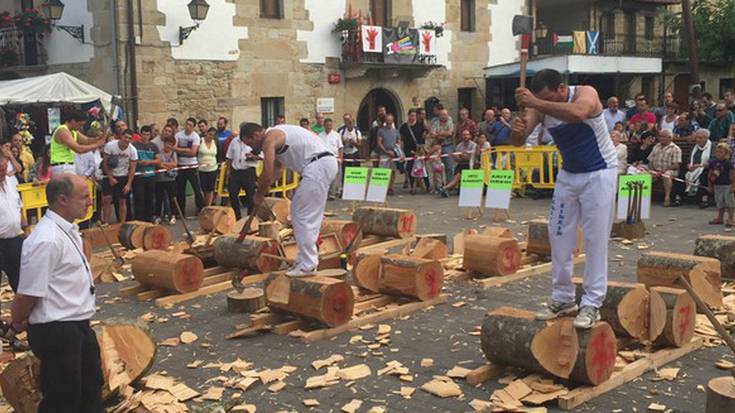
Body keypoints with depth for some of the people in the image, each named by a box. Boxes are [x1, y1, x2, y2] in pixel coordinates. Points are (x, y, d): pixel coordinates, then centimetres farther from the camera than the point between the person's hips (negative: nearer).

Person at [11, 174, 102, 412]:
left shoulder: (67, 230, 5)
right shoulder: (47, 240, -26)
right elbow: (28, 294, -22)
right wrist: (18, 325, -4)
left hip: (78, 325, 9)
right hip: (56, 332, -9)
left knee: (92, 387, 23)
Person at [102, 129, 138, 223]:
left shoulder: (133, 150, -11)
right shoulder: (110, 145, -16)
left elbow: (132, 168, -7)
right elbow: (105, 163, -10)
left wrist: (128, 184, -12)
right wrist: (110, 178, -12)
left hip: (123, 177, 1)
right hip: (110, 176, -1)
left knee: (122, 201, 3)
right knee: (107, 199, -9)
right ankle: (106, 224, -2)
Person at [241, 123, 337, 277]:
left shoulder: (269, 140, -8)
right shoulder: (275, 135, 24)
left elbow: (267, 175, -9)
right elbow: (277, 167, 35)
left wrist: (259, 196, 6)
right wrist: (266, 187, 25)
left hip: (318, 165, -10)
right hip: (327, 162, 10)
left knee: (301, 215, -6)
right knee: (310, 215, 17)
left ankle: (307, 265, -2)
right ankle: (308, 259, 24)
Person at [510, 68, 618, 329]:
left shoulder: (585, 93, -24)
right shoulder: (540, 107, -9)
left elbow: (577, 113, -49)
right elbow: (518, 141, -16)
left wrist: (537, 103, -53)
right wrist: (517, 130, -39)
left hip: (599, 173, -6)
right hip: (568, 174, 6)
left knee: (595, 239, -5)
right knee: (559, 236, 6)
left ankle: (592, 303, 2)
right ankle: (562, 299, 17)